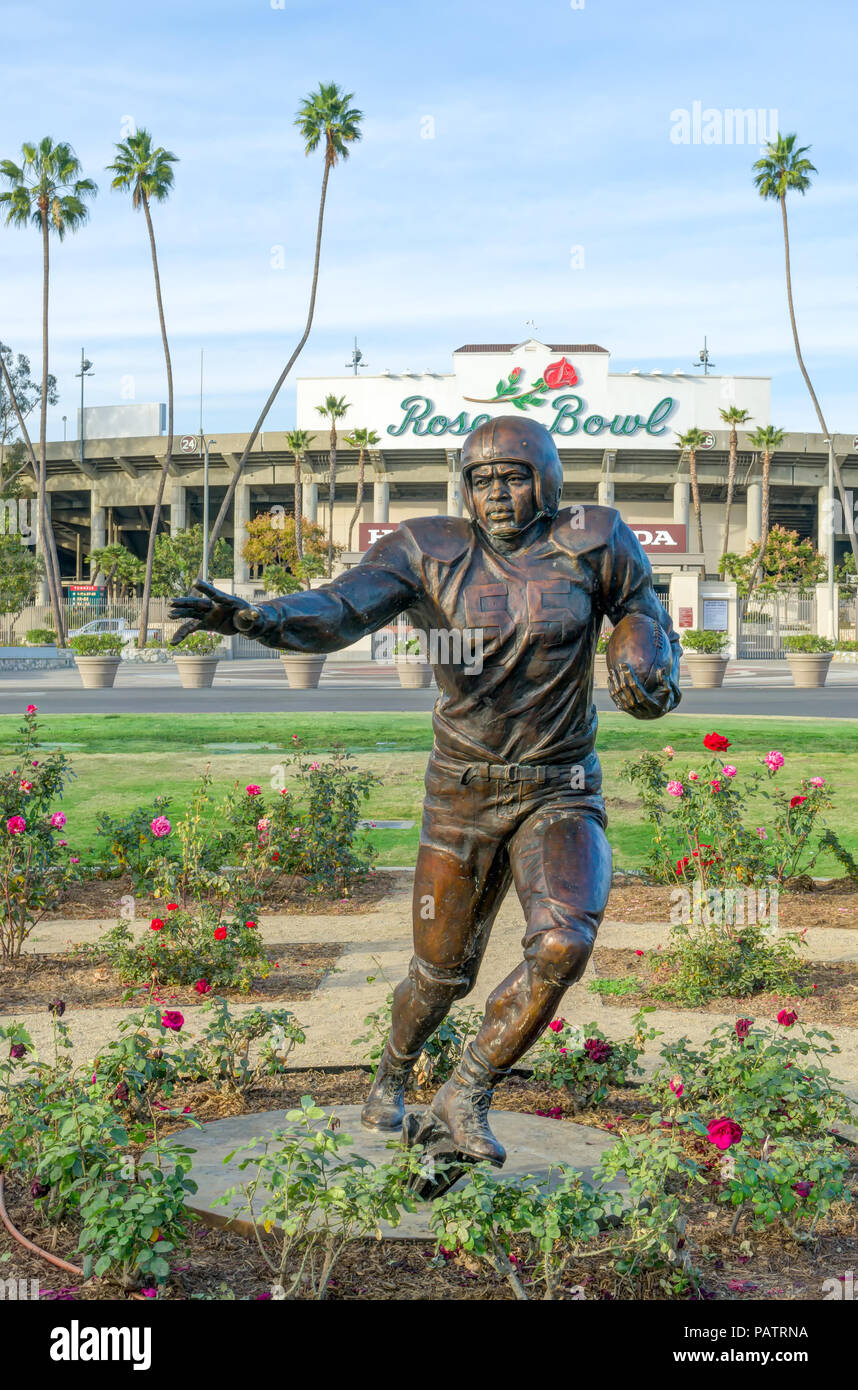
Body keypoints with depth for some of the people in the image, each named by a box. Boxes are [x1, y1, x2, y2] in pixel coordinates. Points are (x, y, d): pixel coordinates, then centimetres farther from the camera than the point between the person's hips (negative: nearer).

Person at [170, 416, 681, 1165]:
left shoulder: (589, 542, -7)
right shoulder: (430, 551, -8)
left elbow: (648, 625, 9)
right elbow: (338, 610, -23)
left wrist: (656, 683, -14)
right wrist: (250, 617, -43)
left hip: (560, 795, 0)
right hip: (464, 794, 0)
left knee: (564, 945, -25)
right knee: (443, 972, 12)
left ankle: (467, 1094, -1)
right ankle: (394, 1075, 47)